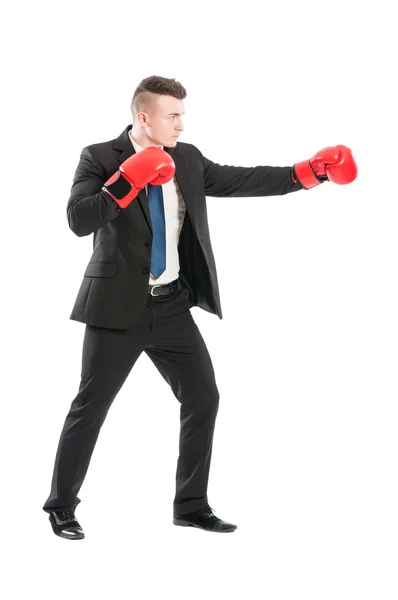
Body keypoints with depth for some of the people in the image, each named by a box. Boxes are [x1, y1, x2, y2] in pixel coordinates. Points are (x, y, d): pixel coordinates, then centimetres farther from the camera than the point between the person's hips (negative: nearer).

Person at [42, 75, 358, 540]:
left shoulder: (186, 159, 8)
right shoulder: (100, 158, -8)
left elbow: (240, 181, 7)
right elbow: (78, 219, -18)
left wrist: (308, 172, 2)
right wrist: (125, 183, -28)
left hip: (171, 305, 6)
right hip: (119, 305, -6)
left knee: (203, 398, 5)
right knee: (91, 407, 0)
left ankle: (191, 505, 18)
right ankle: (61, 506, 16)